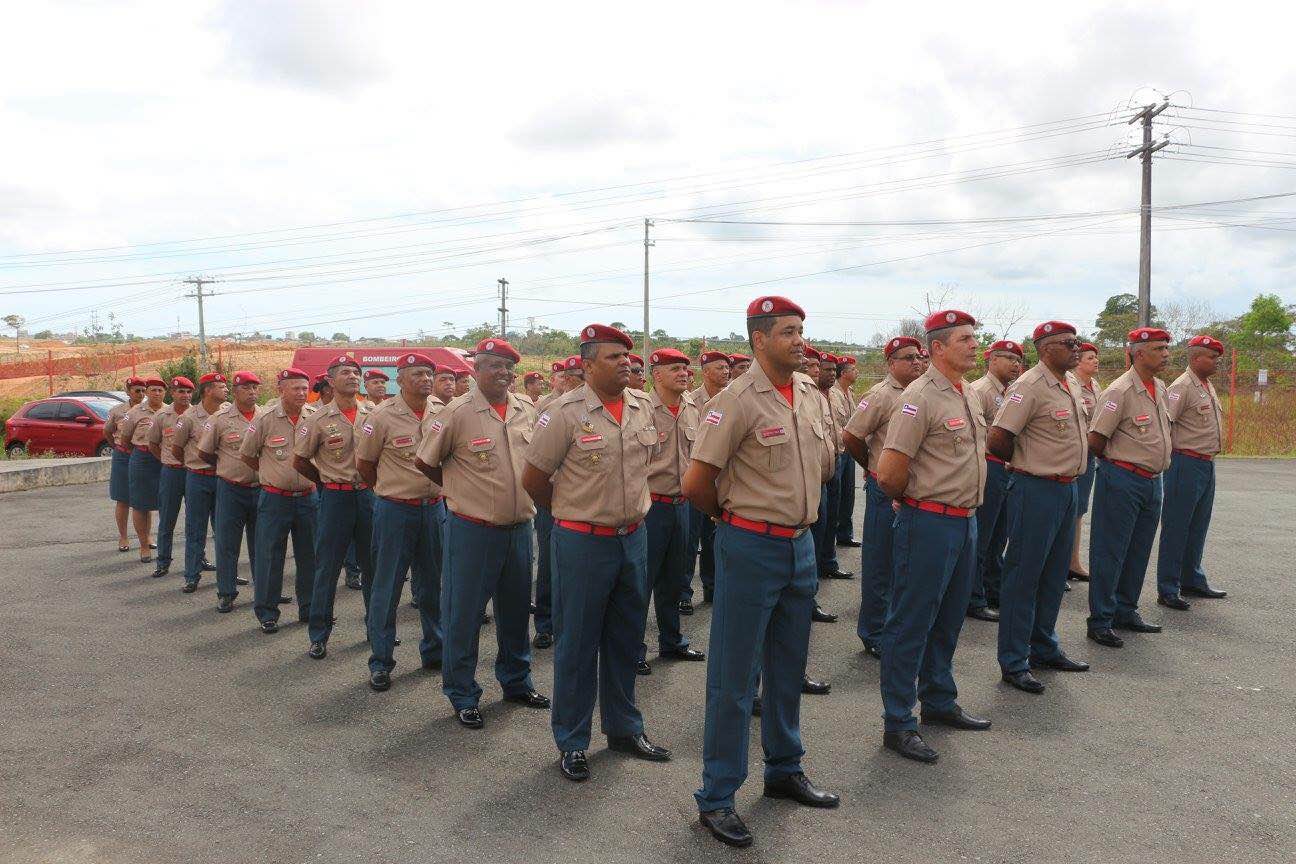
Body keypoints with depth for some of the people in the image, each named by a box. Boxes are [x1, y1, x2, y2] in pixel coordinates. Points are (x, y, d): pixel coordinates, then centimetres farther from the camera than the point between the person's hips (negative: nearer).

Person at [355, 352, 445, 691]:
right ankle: (380, 663, 13)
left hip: (434, 507, 4)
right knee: (387, 587, 3)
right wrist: (388, 489, 8)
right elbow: (363, 464, -1)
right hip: (395, 510, -4)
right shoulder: (383, 416, -10)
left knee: (432, 584, 15)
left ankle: (434, 651, 29)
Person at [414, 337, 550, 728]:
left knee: (516, 608, 18)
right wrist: (460, 490, 6)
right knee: (464, 613, 4)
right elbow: (425, 462, -2)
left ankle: (517, 681, 35)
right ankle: (462, 695, 19)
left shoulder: (527, 410, 3)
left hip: (520, 527, 5)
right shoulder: (457, 413, -12)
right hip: (472, 531, -5)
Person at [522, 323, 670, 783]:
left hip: (633, 538, 6)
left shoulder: (643, 409, 4)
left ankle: (624, 729, 33)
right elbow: (533, 480, -7)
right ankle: (572, 743, 20)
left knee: (625, 640, 17)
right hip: (582, 542, -5)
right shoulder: (565, 413, -14)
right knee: (577, 644, 5)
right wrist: (572, 511, 5)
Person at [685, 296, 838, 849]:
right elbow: (696, 484, -15)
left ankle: (784, 771, 36)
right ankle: (716, 797, 13)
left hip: (801, 544, 7)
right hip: (752, 548, -7)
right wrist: (733, 514, 1)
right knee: (734, 675, 1)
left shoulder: (811, 396, 7)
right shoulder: (737, 401, -16)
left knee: (788, 667, 19)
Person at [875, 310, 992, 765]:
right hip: (929, 523, -9)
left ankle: (939, 702, 35)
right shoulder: (921, 397, -17)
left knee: (948, 621, 19)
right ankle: (898, 724, 8)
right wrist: (915, 502, -3)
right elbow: (889, 474, -21)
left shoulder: (970, 396, 11)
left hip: (965, 521, 9)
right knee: (910, 624, 0)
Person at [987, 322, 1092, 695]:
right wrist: (1023, 462, -4)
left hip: (1066, 488, 9)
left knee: (1054, 575, 17)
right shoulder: (1030, 386, -17)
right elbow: (997, 439, -22)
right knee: (1023, 577, -1)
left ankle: (1045, 649, 31)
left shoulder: (1068, 385, 11)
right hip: (1036, 491, -9)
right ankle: (1013, 663, 8)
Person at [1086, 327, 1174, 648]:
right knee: (1110, 552, -2)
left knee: (1138, 552, 16)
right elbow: (1096, 440, -15)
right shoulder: (1120, 391, -16)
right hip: (1122, 481, -8)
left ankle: (1126, 611, 29)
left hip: (1153, 480, 8)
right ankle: (1100, 621, 6)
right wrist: (1117, 463, 1)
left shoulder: (1160, 387, 11)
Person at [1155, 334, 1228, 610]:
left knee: (1198, 527, 17)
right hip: (1186, 463, -9)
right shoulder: (1182, 387, -15)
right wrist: (1172, 457, -17)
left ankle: (1192, 580, 30)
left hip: (1207, 463, 9)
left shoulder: (1208, 386, 15)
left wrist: (1210, 455, 17)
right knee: (1176, 528, -3)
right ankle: (1167, 590, 2)